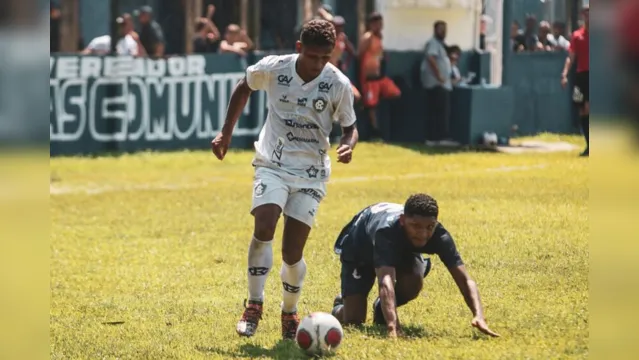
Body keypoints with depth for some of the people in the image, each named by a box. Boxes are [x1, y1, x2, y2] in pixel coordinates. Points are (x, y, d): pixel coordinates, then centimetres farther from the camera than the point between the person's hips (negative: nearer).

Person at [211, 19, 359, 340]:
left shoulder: (339, 84, -10)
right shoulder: (272, 68, -10)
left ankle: (290, 313, 22)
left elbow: (349, 126, 4)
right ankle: (254, 305, -9)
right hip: (272, 165, 0)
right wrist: (226, 132, 11)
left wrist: (348, 145, -19)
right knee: (263, 228, -24)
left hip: (311, 173, 0)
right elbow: (244, 88, 12)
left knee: (292, 252, -3)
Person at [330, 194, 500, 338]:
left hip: (401, 250, 3)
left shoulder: (439, 235, -36)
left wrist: (479, 316, -58)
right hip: (358, 248, -3)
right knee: (353, 320, -14)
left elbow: (464, 279, -40)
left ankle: (382, 310, 5)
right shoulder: (386, 232, -49)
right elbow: (386, 281, -60)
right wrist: (392, 327, -75)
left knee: (414, 281, -30)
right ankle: (340, 307, 26)